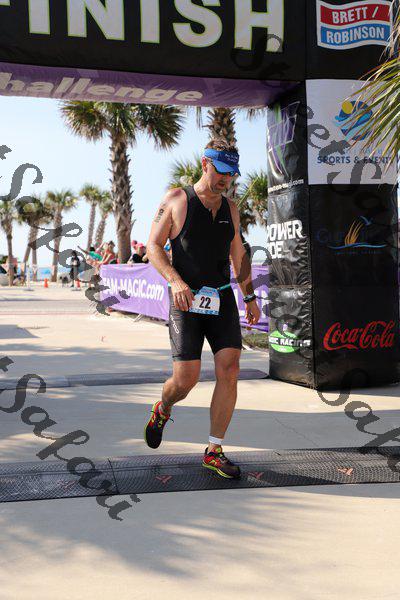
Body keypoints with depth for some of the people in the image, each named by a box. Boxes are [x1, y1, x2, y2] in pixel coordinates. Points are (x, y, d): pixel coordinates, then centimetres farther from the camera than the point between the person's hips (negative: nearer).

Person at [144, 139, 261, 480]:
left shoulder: (230, 208, 12)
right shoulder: (176, 200, -2)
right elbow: (154, 247, -4)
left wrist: (250, 297, 14)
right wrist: (175, 280, -20)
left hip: (222, 298, 4)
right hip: (186, 299, -4)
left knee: (229, 370, -9)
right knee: (186, 380, -9)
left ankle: (214, 451, 1)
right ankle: (162, 410, 28)